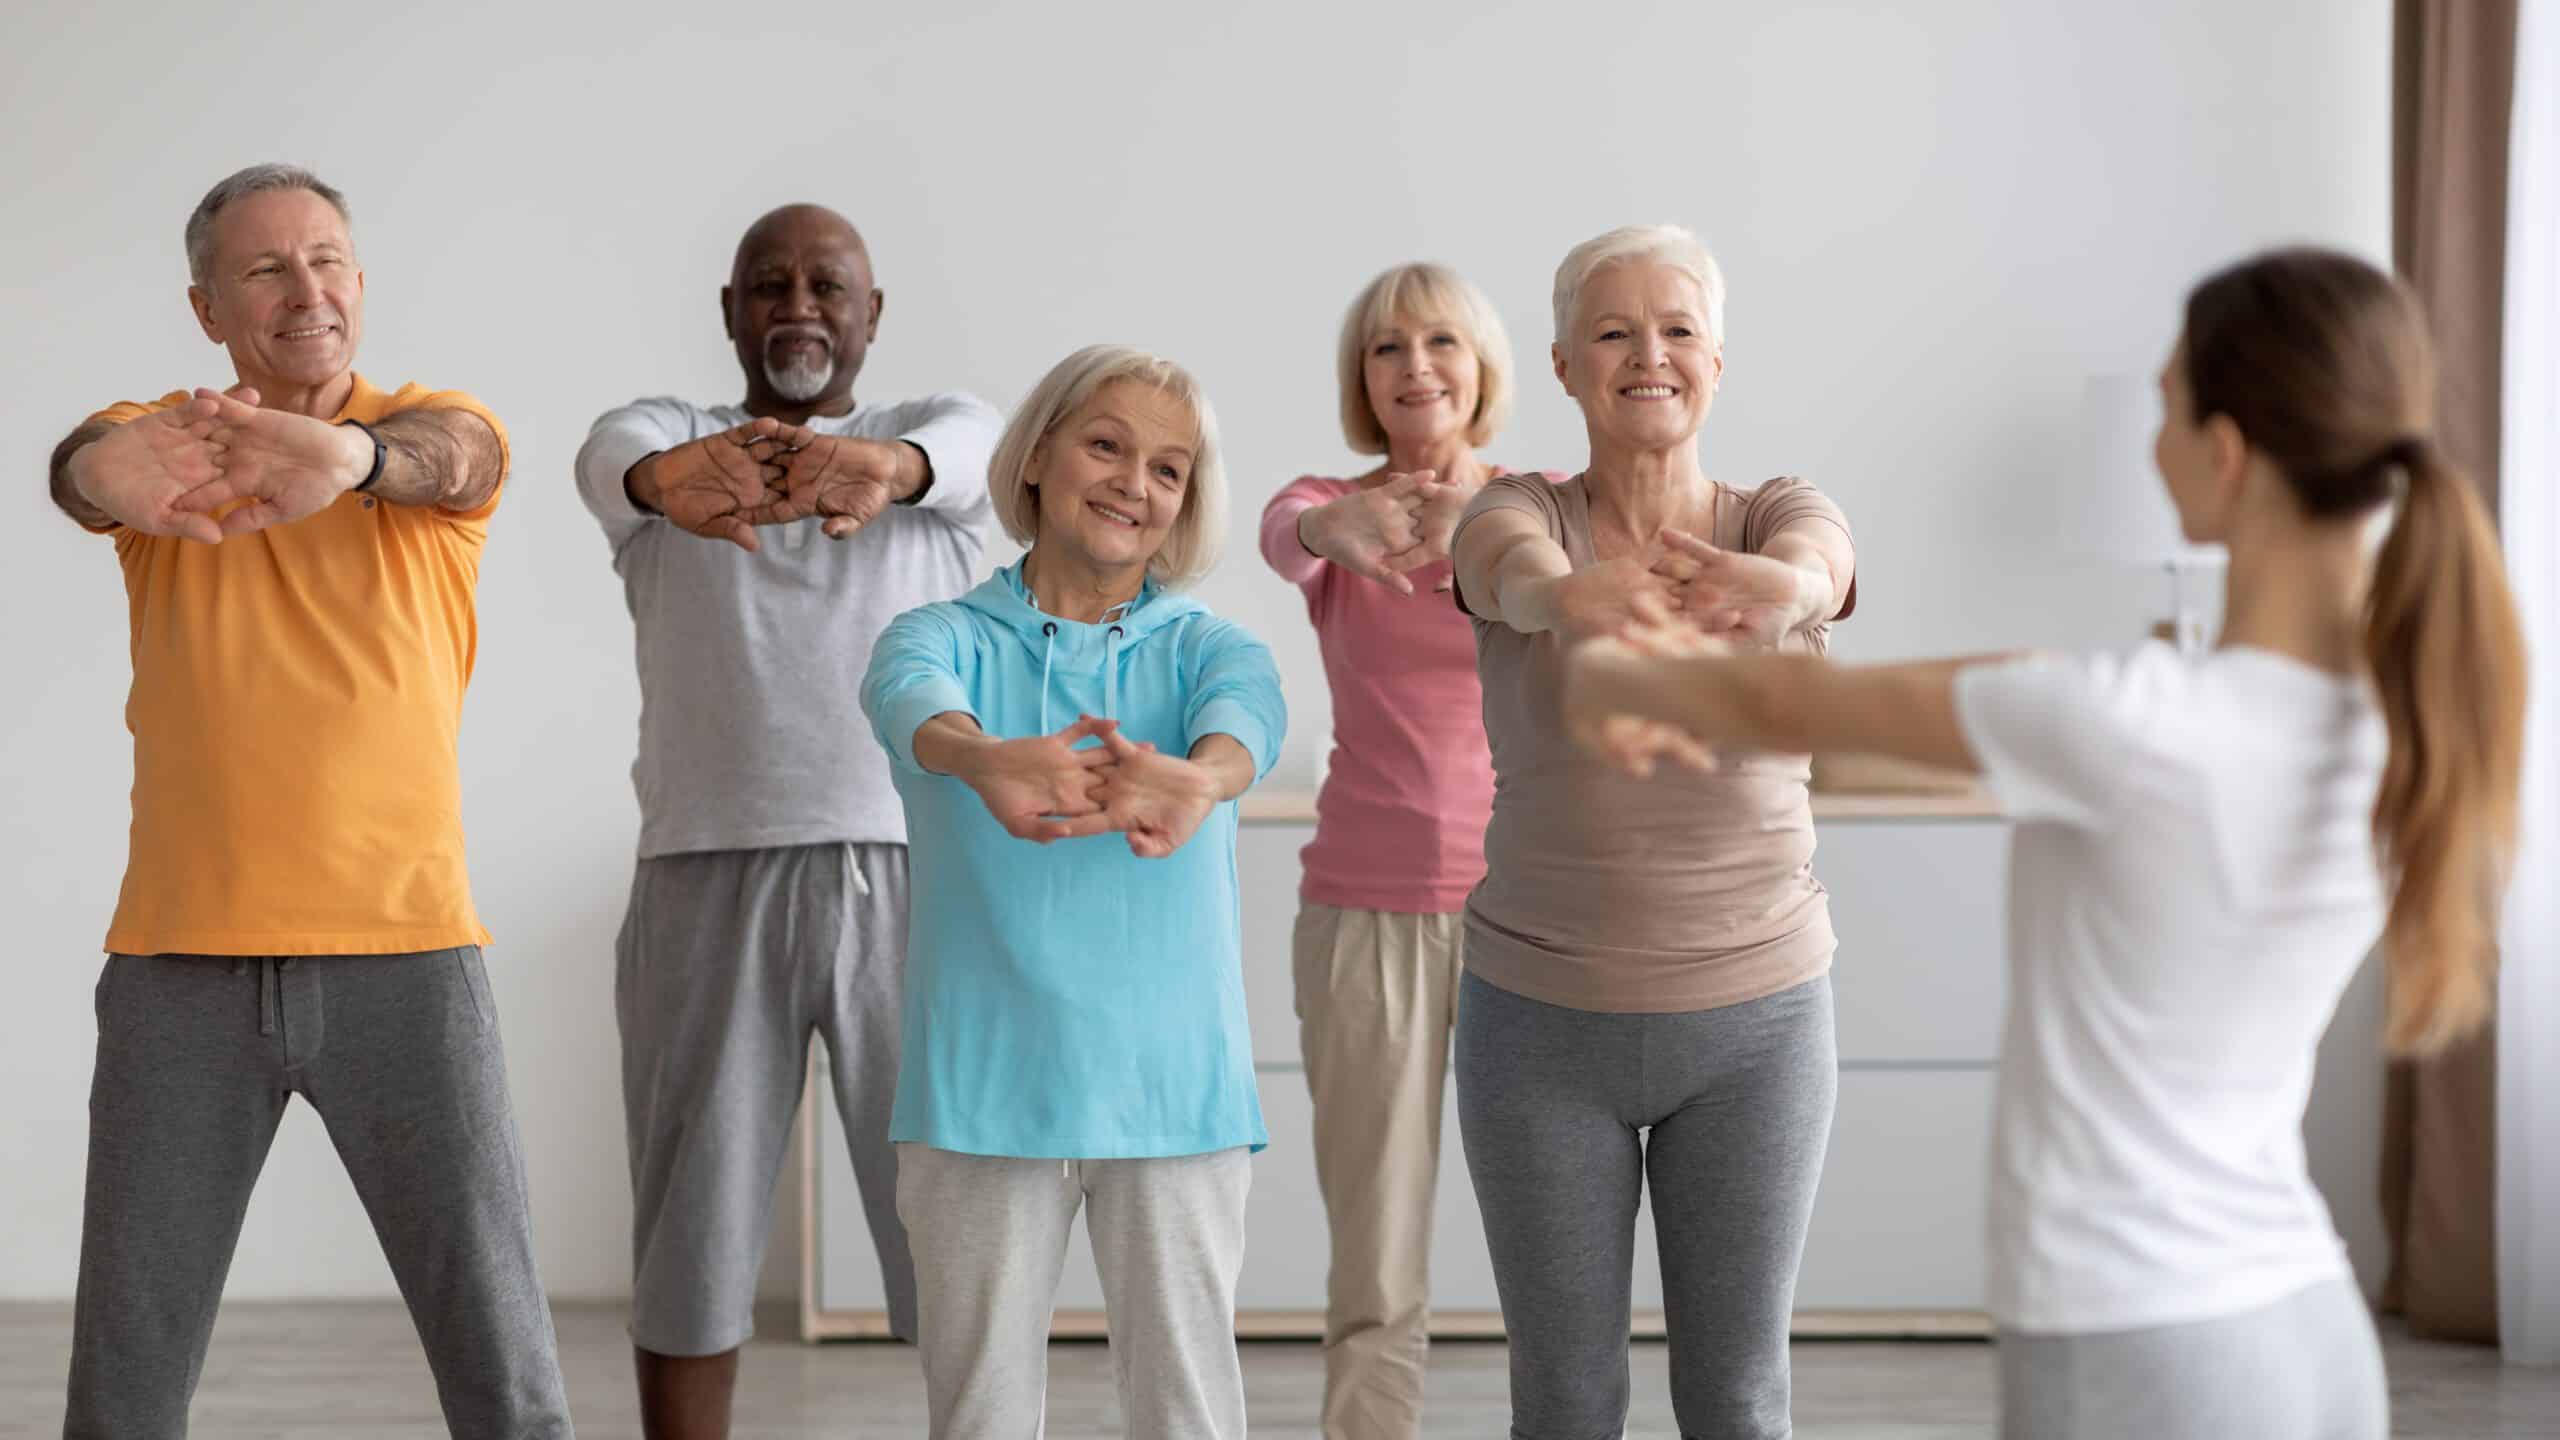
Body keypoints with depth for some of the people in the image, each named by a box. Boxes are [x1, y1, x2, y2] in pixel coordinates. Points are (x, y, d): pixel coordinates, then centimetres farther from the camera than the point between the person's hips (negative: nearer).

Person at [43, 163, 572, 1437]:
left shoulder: (435, 427, 2)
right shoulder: (160, 439, 5)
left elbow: (442, 455, -22)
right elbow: (77, 467, -19)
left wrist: (350, 457, -48)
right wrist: (111, 472, -45)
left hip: (402, 949, -1)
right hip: (181, 961, 1)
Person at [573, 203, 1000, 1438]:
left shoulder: (942, 426, 10)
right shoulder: (666, 437, 9)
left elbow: (964, 449, -17)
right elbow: (612, 458, -17)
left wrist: (884, 466, -43)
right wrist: (670, 478, -44)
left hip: (912, 878, 0)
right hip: (710, 883, 0)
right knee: (693, 1231, 6)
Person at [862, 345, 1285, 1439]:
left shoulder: (1208, 647, 8)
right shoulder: (946, 638, 6)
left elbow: (1245, 714, -16)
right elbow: (912, 700, -19)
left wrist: (1193, 777, -42)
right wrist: (986, 761, -44)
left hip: (1171, 1088, 1)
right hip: (983, 1086, 0)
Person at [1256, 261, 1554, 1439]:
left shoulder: (1548, 501, 4)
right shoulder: (1327, 503, 3)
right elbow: (1282, 537, -22)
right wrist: (1337, 526, -47)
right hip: (1367, 913, 0)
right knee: (1374, 1276, 1)